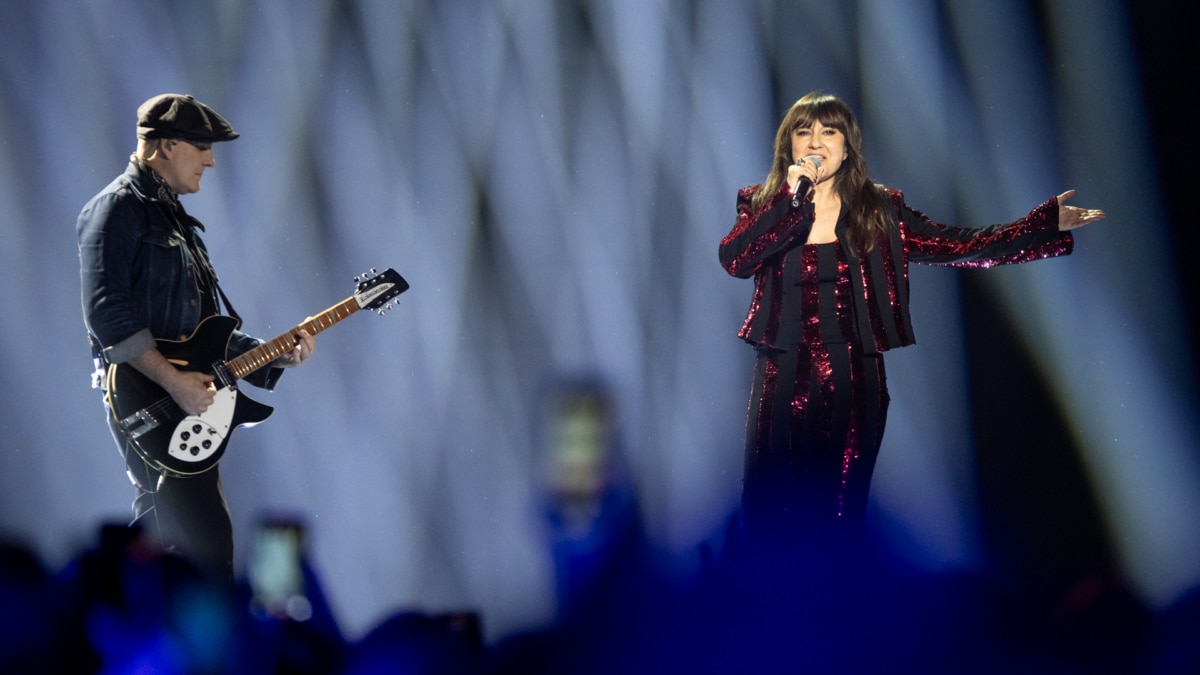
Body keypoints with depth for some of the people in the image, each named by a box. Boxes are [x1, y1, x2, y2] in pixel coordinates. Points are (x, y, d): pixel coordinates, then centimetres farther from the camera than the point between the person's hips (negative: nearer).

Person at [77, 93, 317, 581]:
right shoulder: (117, 208, -8)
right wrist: (174, 381, -24)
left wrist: (275, 355, 11)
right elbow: (106, 313, -20)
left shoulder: (174, 218, 23)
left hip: (185, 409, 10)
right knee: (207, 539, -15)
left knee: (161, 534, 12)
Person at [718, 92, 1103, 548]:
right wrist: (792, 196, -17)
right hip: (784, 381, -1)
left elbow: (961, 247, 1)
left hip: (854, 386, 1)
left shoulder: (879, 211, 6)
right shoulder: (762, 206, 5)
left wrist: (1049, 223, -7)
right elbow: (734, 260, -13)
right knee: (766, 513, -3)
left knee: (840, 515, 6)